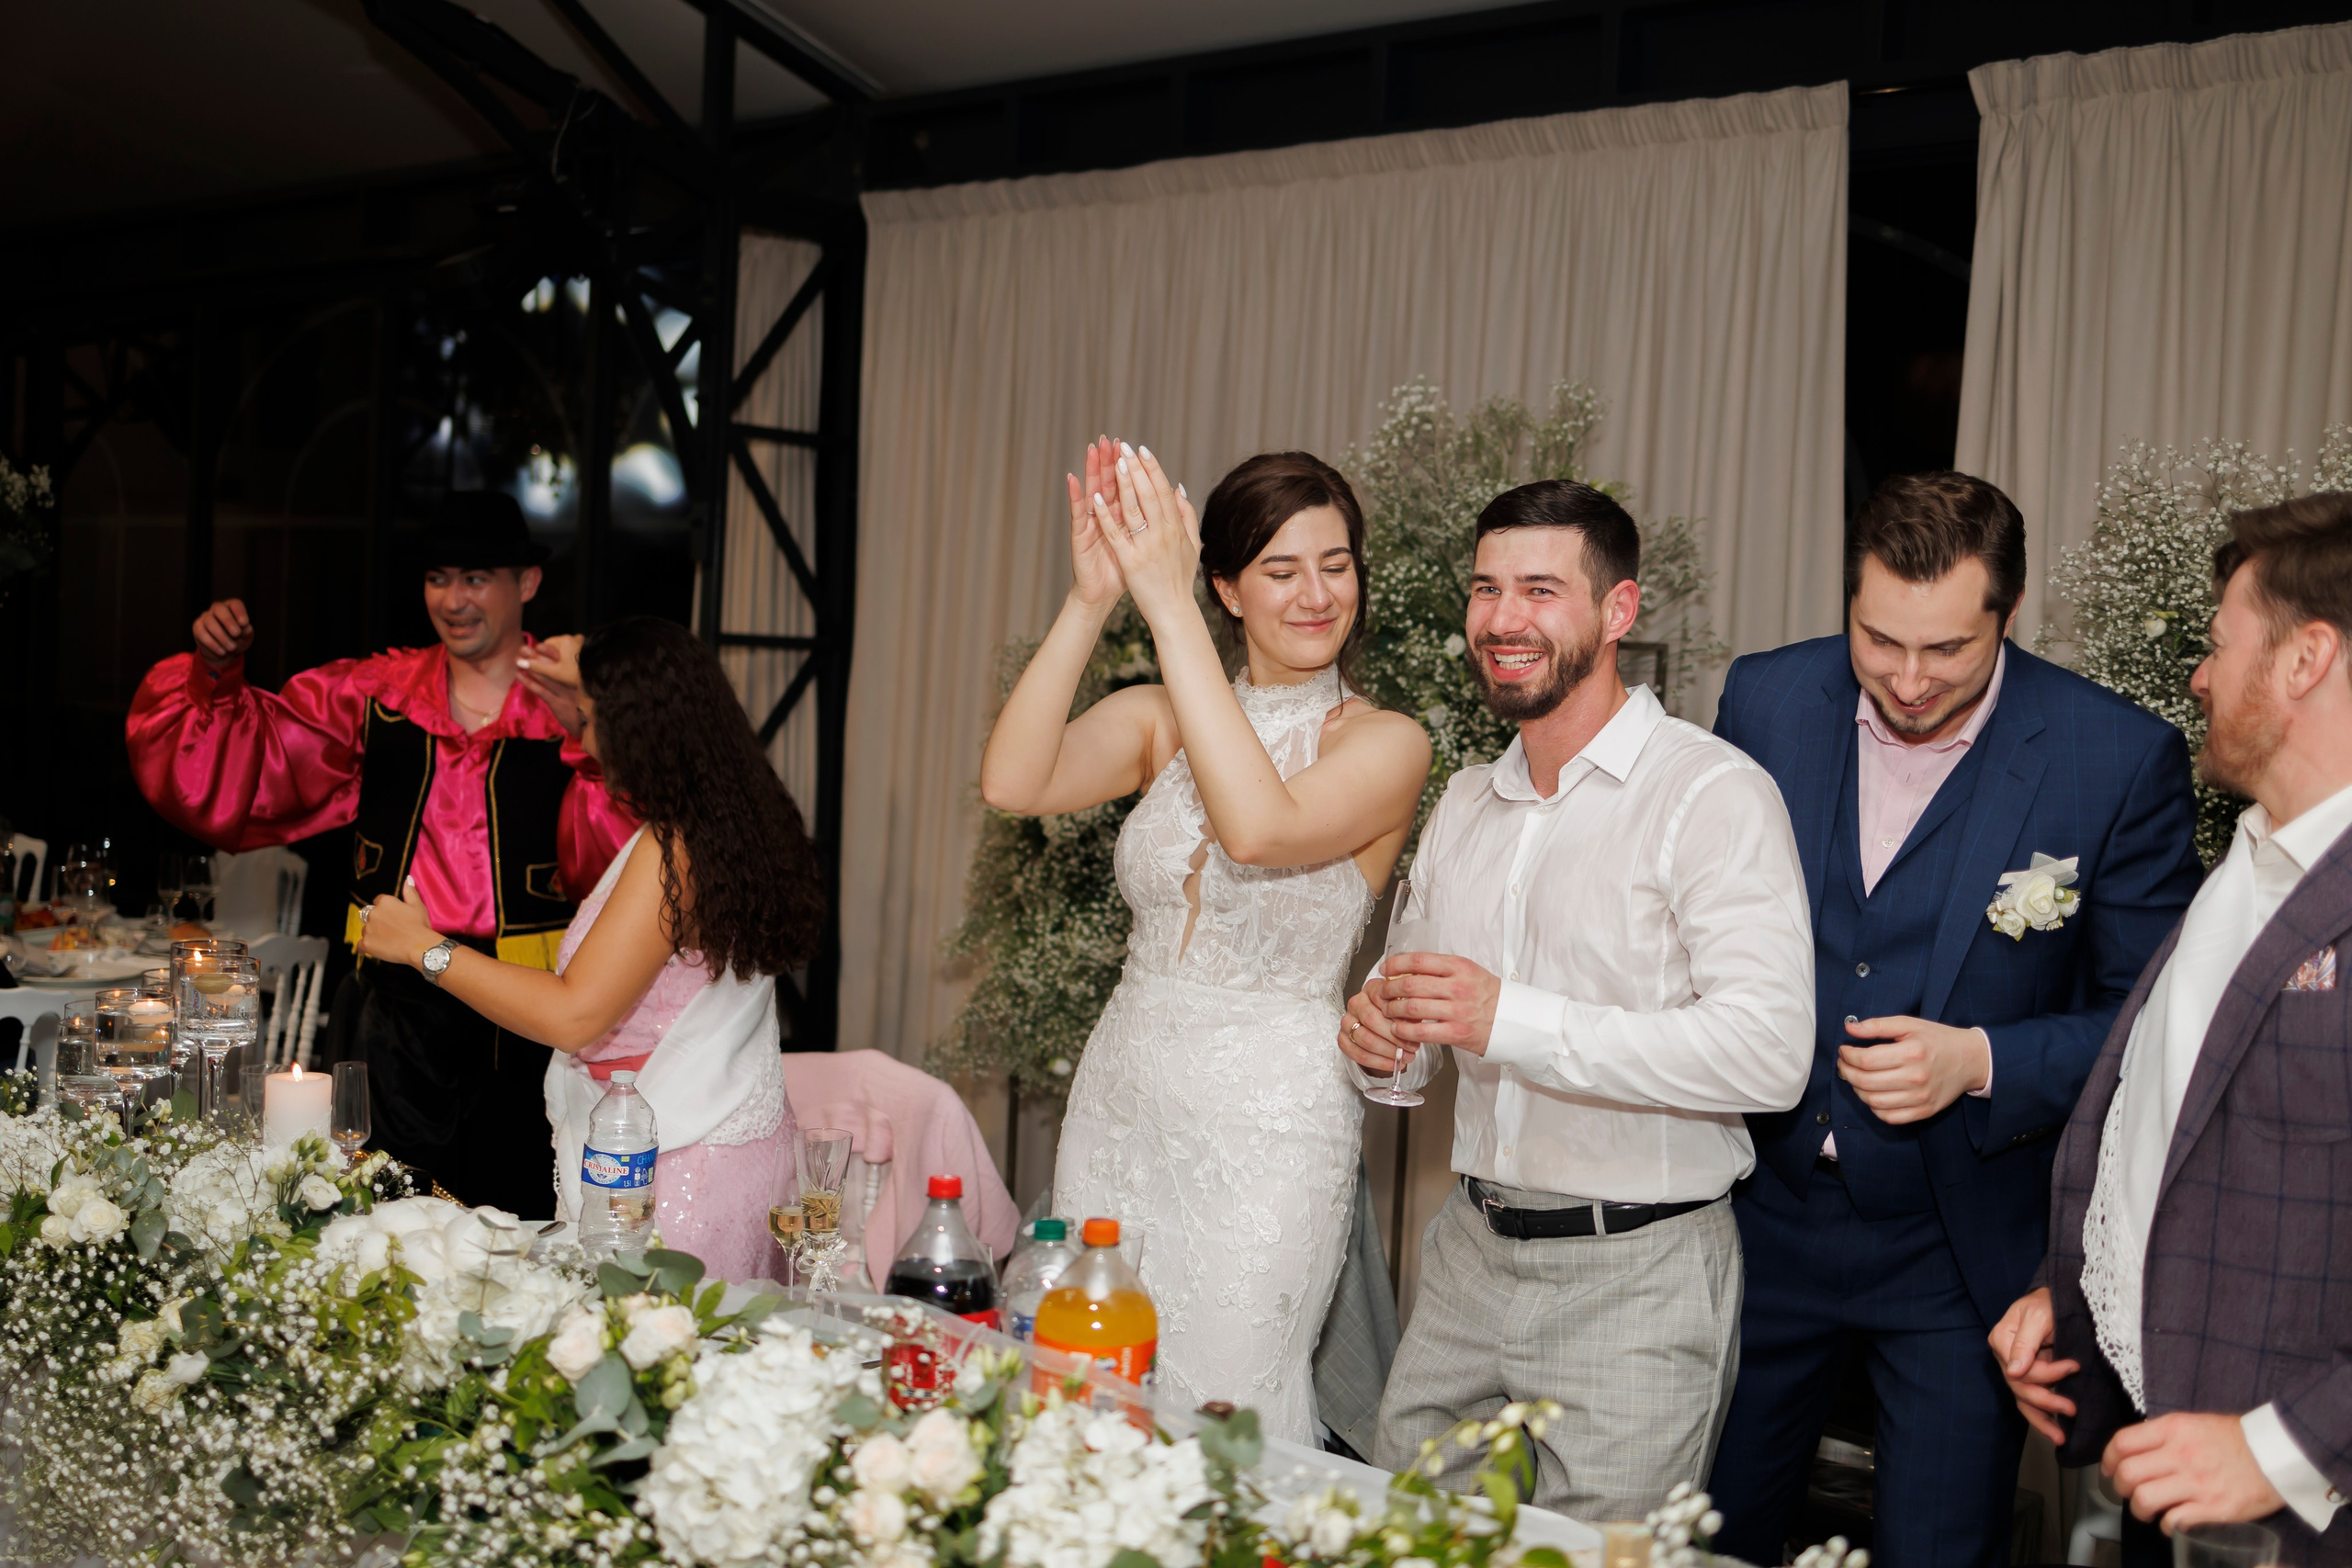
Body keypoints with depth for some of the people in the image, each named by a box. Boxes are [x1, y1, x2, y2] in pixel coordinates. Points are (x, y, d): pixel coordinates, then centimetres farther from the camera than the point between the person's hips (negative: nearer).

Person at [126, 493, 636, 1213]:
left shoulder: (576, 703, -5)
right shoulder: (378, 692, 9)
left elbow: (605, 862, -17)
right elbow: (245, 766, 13)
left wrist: (583, 734, -30)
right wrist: (216, 672, -3)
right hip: (398, 1000, 4)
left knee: (511, 1211, 6)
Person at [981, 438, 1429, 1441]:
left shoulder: (1386, 744, -7)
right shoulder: (1161, 719, 6)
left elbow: (1260, 828, -27)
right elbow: (1011, 783, -11)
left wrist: (1168, 607, -26)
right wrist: (1090, 601, -20)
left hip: (1267, 1130, -4)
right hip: (1120, 1098, 5)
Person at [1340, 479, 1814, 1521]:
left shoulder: (1713, 795, -12)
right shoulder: (1465, 801, 11)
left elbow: (1769, 1051, -23)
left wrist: (1510, 1020, -27)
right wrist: (1384, 1043, -6)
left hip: (1635, 1280, -6)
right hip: (1467, 1251, 6)